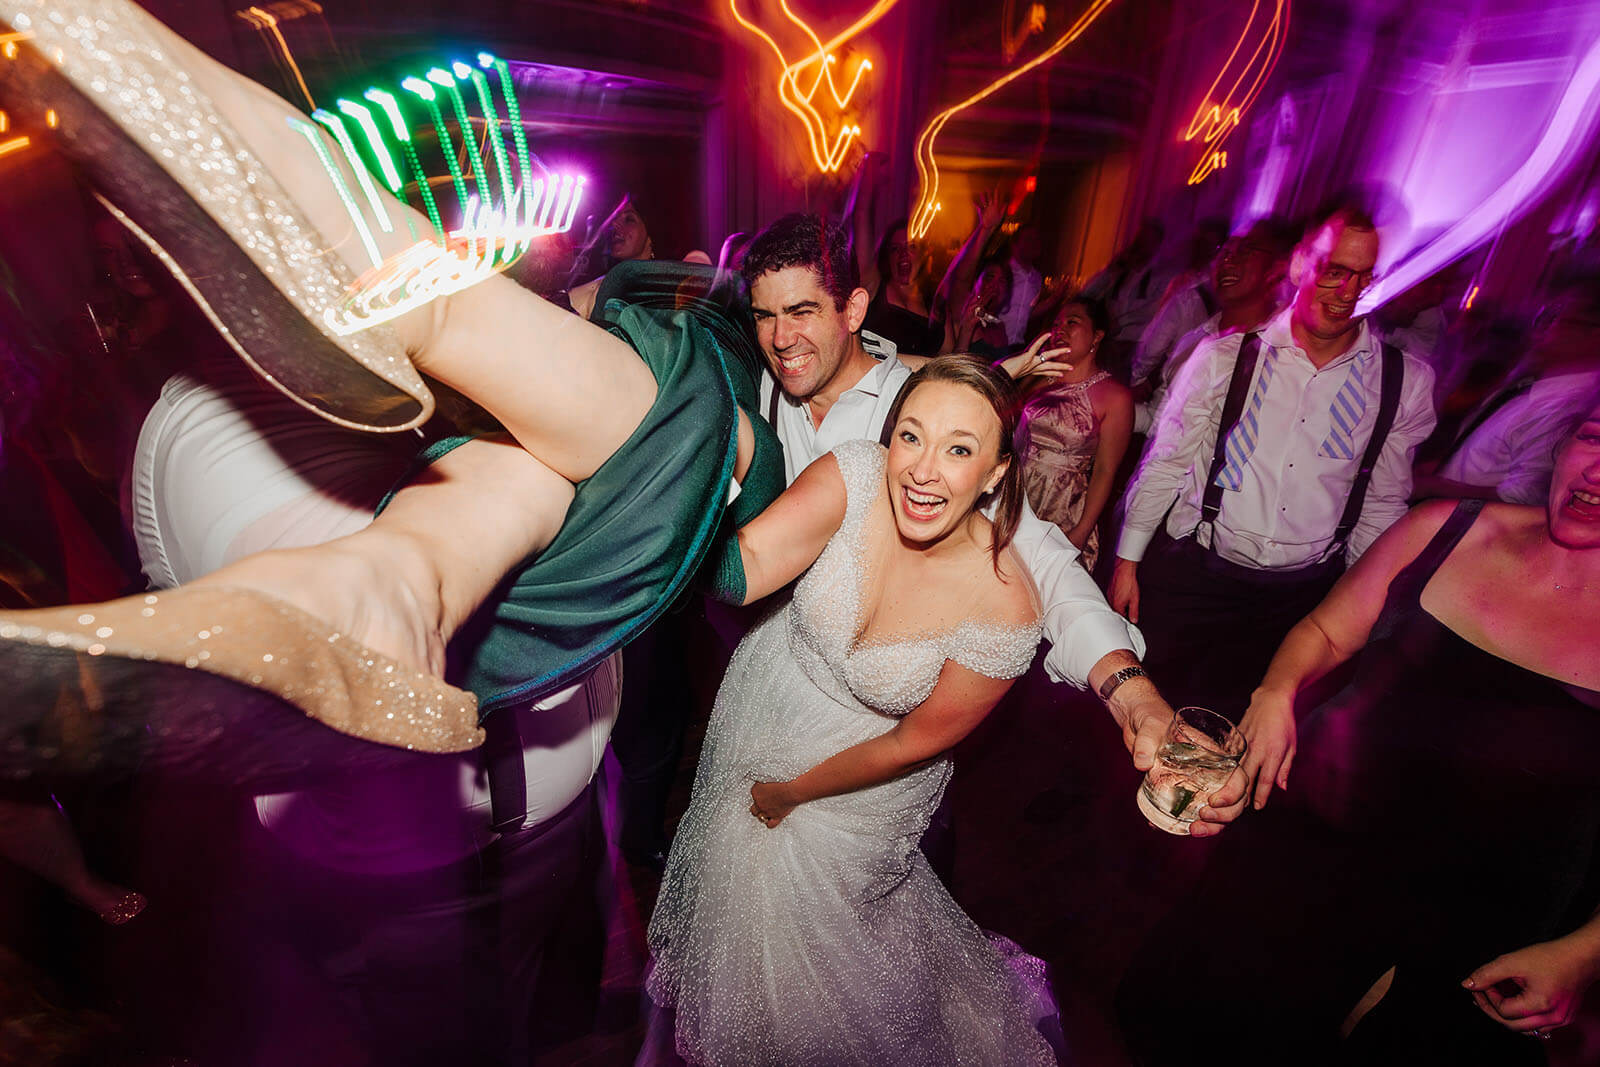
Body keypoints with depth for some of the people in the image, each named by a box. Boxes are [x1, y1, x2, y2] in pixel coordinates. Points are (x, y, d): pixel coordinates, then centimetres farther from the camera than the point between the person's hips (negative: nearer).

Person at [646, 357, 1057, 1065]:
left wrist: (794, 792, -8)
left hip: (859, 779, -3)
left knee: (806, 929, 21)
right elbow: (746, 564, -34)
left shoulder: (1005, 609, -30)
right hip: (761, 707, 4)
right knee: (731, 888, 28)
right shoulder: (859, 474, -25)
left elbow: (916, 741, -18)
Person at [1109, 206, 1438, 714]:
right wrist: (1127, 562, -2)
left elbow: (1383, 504, 9)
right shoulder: (1222, 358, -7)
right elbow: (1163, 465, -3)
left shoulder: (1406, 383, 0)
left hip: (1306, 592, 2)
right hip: (1195, 572, -2)